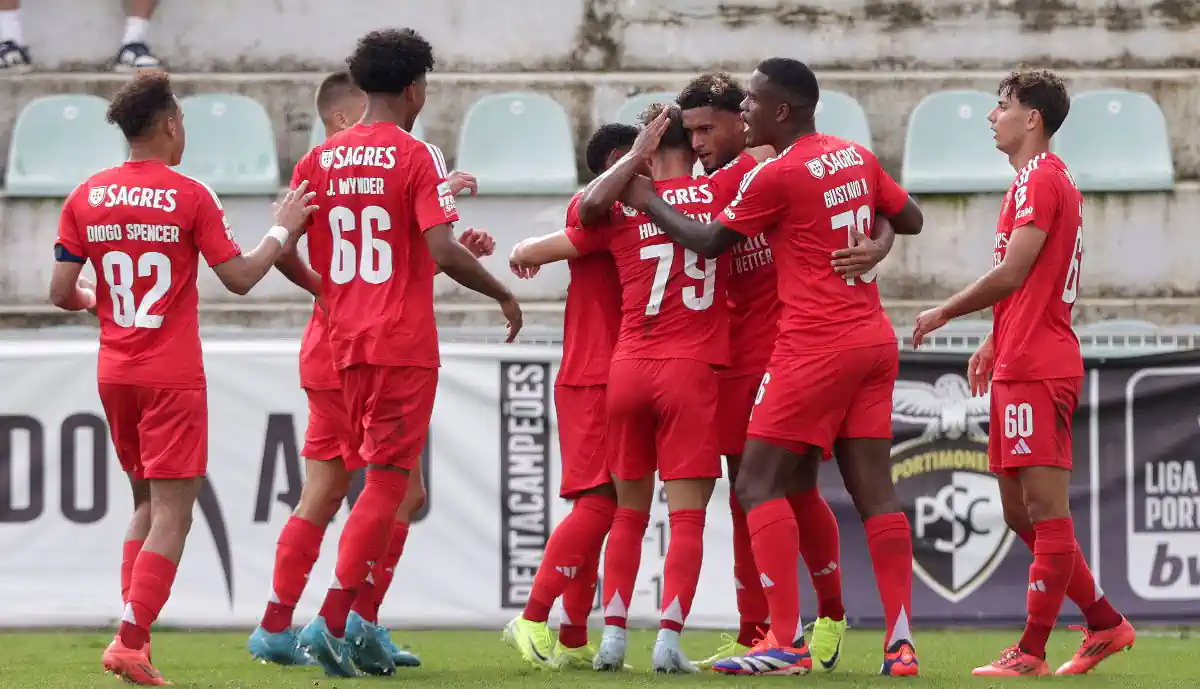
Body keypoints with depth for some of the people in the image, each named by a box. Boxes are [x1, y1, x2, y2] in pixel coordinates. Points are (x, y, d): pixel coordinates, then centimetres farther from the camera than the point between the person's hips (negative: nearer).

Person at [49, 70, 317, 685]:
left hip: (114, 375, 5)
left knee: (146, 506, 18)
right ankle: (131, 639, -14)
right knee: (171, 516, -3)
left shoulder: (85, 198, 2)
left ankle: (133, 635, 9)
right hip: (173, 378, -5)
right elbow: (239, 278, -5)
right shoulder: (190, 197, -10)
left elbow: (61, 293, 3)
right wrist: (283, 230, 9)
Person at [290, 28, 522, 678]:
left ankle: (360, 625, 13)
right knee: (386, 484, -3)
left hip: (345, 341, 6)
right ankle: (332, 620, -13)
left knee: (379, 479, 17)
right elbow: (443, 251, -17)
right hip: (404, 343, -6)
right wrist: (504, 294, -2)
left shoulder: (320, 160, 7)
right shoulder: (417, 157, -9)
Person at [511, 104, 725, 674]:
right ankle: (669, 637, -13)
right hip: (692, 370, -2)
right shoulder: (718, 195, 1)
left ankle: (613, 635, 8)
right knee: (687, 514, -3)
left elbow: (558, 246, 7)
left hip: (627, 369, 2)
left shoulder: (622, 207, 2)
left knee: (629, 510, 13)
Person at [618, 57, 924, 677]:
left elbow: (708, 242, 0)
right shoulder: (856, 157, 10)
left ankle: (785, 643, -12)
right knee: (874, 492, 5)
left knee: (759, 485, -3)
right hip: (873, 340, 7)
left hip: (815, 347, -7)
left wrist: (649, 203, 13)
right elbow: (910, 220, 21)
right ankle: (900, 643, -1)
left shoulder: (778, 174, -11)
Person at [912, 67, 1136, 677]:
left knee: (1046, 509, -8)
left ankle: (1031, 651, -7)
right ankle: (1104, 623, 17)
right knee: (1021, 512, 13)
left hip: (1036, 369, -10)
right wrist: (995, 343, 19)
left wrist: (945, 313, -6)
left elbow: (1013, 272, -16)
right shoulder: (1047, 178, 20)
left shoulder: (1039, 178, -11)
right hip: (1020, 365, 10)